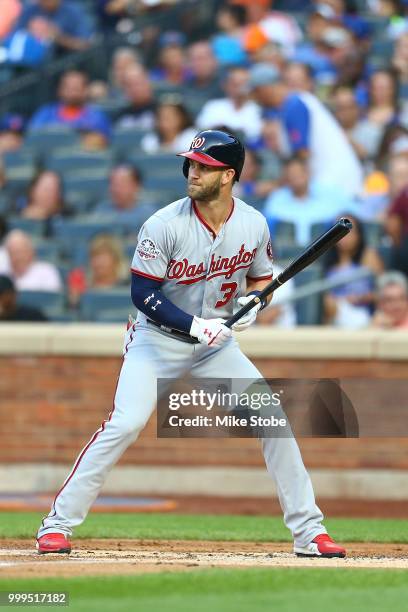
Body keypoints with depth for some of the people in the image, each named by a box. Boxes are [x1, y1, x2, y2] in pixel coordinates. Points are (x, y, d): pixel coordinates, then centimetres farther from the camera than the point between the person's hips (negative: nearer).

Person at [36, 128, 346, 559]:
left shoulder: (253, 225, -7)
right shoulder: (164, 225, -19)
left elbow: (261, 278, 9)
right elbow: (142, 293, -17)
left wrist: (252, 303, -14)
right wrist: (196, 326, -26)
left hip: (216, 343, 4)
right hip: (158, 340, -4)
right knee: (125, 423, -21)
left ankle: (307, 530, 5)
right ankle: (58, 523, -10)